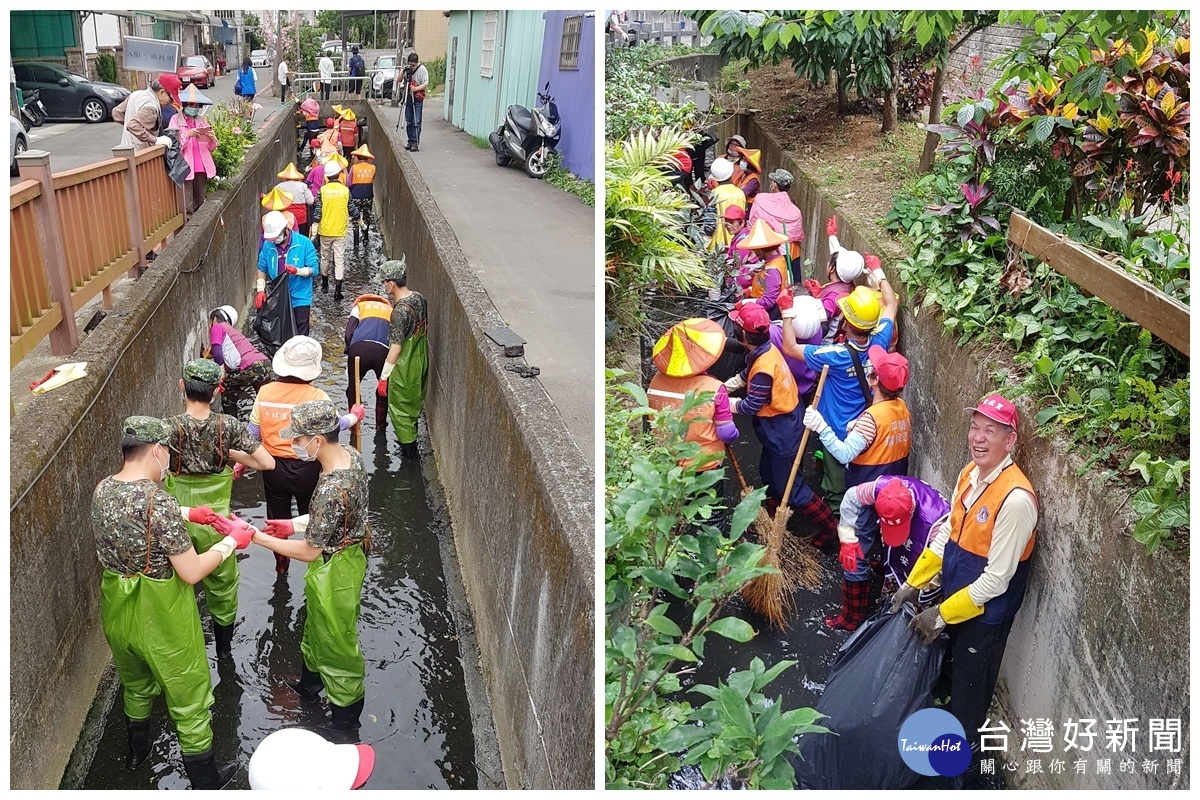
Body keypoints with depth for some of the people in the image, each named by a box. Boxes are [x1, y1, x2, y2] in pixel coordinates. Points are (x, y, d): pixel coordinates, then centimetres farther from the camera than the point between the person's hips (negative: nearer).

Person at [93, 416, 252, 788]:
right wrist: (231, 541, -13)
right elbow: (191, 573, -25)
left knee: (136, 684, 33)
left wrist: (188, 514, 11)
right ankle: (204, 780, 29)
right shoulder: (158, 502, -30)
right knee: (189, 700, 13)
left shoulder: (102, 490, -7)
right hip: (160, 618, -7)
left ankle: (137, 750, 56)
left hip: (117, 611, 7)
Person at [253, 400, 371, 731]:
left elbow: (309, 552, -26)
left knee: (337, 641, 15)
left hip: (334, 569, -9)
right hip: (351, 550, 9)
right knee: (317, 625, 31)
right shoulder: (351, 455, -11)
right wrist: (295, 524, 4)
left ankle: (345, 714, 38)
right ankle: (310, 683, 57)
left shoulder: (330, 489, -38)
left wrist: (254, 537, -21)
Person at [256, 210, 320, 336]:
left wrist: (297, 271, -30)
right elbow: (262, 268, 8)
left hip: (300, 299, -3)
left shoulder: (304, 243, -13)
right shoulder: (268, 244, -2)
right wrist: (260, 290, -4)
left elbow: (314, 269, -12)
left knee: (300, 336, 2)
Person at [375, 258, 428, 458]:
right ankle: (411, 440, 44)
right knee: (413, 405, 26)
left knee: (401, 410, 10)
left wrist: (384, 377, -17)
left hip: (405, 368, -8)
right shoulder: (419, 299, -4)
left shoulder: (400, 311, -28)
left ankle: (409, 450, 21)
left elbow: (395, 349, -25)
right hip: (421, 361, 8)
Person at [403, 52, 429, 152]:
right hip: (408, 98, 5)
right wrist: (403, 71, -9)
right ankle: (410, 141, 15)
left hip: (417, 99, -5)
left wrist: (416, 88, -24)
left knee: (416, 122, -6)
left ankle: (415, 142, -4)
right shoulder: (407, 69, 7)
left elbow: (425, 83, -10)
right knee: (409, 122, 8)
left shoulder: (422, 69, -6)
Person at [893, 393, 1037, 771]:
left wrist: (941, 615, -20)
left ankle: (964, 744, 44)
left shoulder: (1016, 499, -31)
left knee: (970, 680, 17)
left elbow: (997, 579, -26)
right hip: (954, 593, 7)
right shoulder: (969, 474, -6)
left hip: (986, 611, -7)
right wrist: (913, 583, 4)